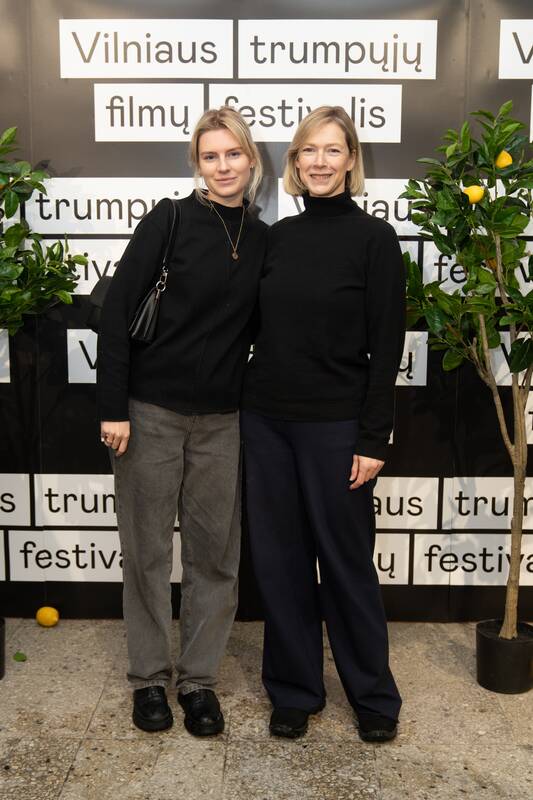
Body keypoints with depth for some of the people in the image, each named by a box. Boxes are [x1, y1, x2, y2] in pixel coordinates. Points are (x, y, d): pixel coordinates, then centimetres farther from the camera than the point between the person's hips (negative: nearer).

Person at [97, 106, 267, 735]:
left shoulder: (262, 239, 7)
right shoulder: (169, 221, -5)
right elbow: (116, 311, -8)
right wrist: (113, 407, -13)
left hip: (221, 420, 3)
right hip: (151, 411, -3)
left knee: (215, 554, 7)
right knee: (147, 549, 7)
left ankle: (199, 679, 25)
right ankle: (149, 677, 25)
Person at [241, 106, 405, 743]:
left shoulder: (374, 238, -5)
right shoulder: (278, 236, 8)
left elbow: (386, 346, -8)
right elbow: (263, 326, 13)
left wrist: (373, 438, -11)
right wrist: (247, 403, 8)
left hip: (334, 426, -4)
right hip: (266, 420, 5)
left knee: (345, 560, 6)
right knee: (279, 559, 10)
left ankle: (373, 695, 27)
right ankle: (294, 690, 28)